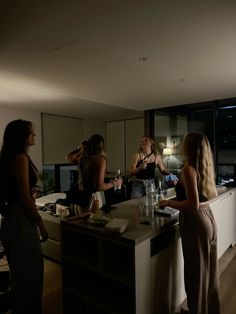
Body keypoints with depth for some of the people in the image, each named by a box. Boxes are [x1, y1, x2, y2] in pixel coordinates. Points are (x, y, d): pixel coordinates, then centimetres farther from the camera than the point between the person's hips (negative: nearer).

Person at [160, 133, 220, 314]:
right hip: (208, 217, 9)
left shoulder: (189, 168, -20)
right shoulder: (205, 166, 4)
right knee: (209, 268, 23)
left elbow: (193, 205, -25)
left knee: (196, 271, 9)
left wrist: (168, 203, -14)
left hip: (195, 221, -9)